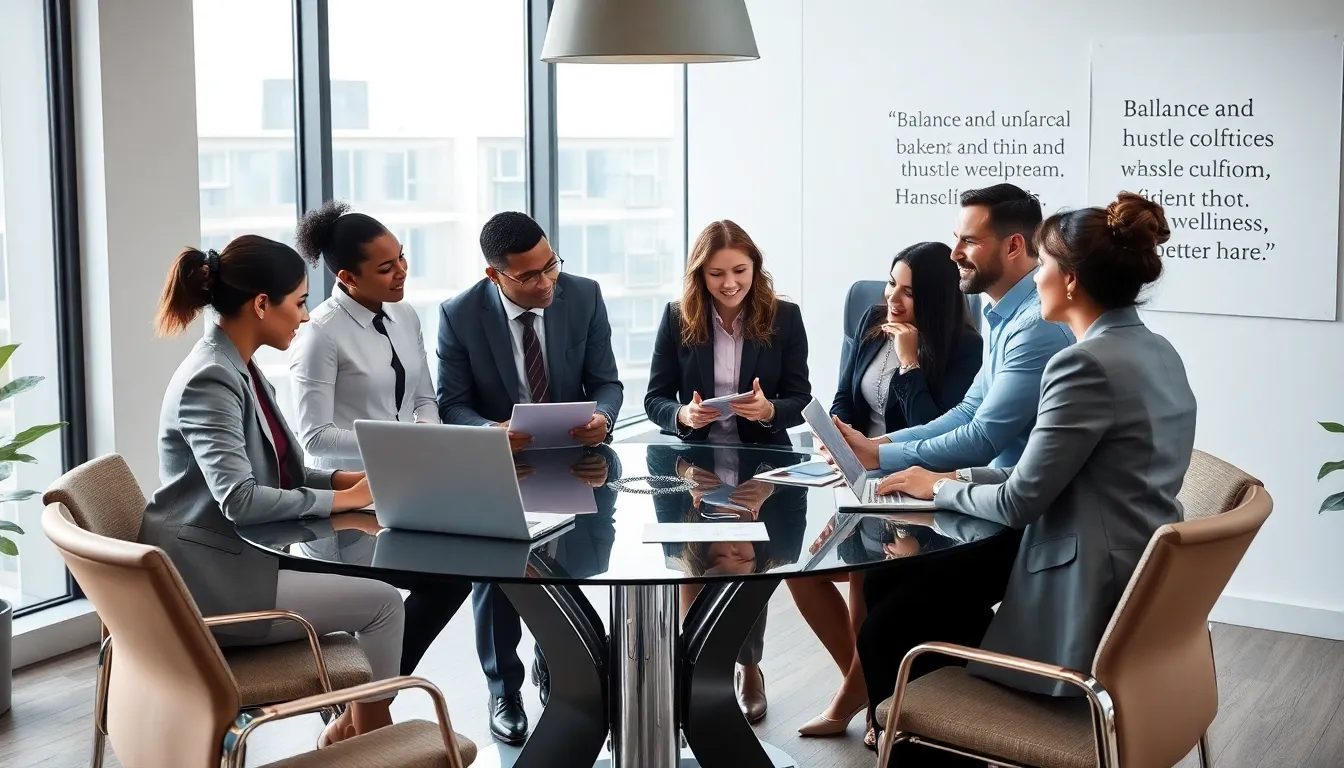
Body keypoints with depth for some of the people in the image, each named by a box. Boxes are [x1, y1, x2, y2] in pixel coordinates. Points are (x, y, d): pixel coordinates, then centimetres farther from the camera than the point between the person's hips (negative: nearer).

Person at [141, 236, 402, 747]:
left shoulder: (239, 369, 10)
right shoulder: (210, 380, -21)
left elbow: (273, 473, 15)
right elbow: (239, 499, -29)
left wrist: (342, 479, -1)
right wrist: (337, 500, -19)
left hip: (233, 559, 9)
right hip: (209, 579, -9)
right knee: (382, 603, -5)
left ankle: (349, 726, 17)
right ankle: (371, 736, 15)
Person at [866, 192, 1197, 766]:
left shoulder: (1086, 364, -21)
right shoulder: (1156, 353, 8)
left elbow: (1020, 502, -16)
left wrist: (941, 488, 2)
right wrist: (962, 478, 10)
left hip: (1085, 608, -9)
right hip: (1139, 593, 9)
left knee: (889, 633, 5)